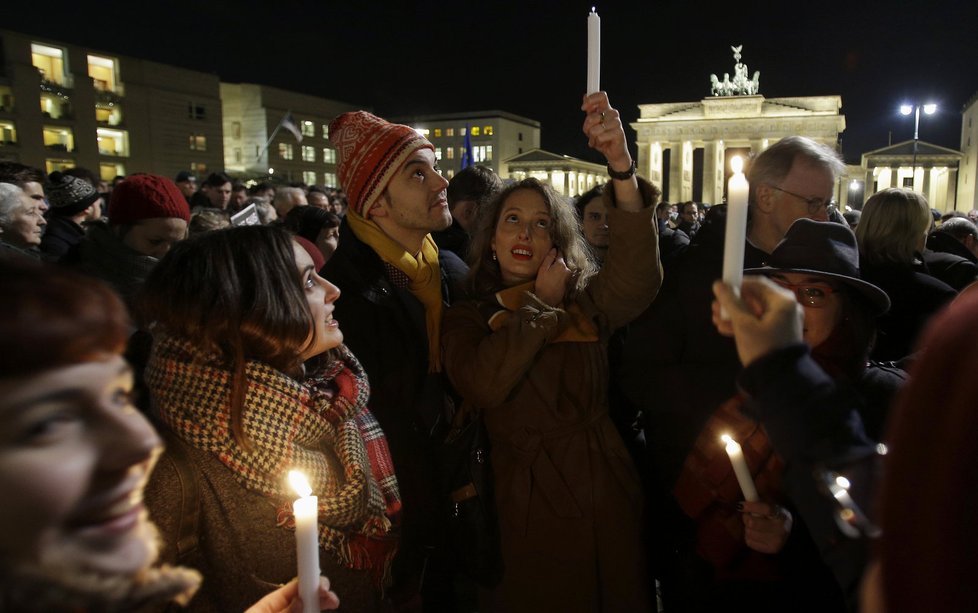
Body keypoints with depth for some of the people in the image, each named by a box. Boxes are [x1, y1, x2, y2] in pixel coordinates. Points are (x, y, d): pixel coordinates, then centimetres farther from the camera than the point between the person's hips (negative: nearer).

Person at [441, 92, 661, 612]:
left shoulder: (585, 300, 2)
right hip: (530, 506, -1)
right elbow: (482, 386, -21)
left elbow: (636, 277, -20)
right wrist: (543, 304, -11)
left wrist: (621, 166, -33)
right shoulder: (467, 318, 0)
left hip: (607, 498, 2)